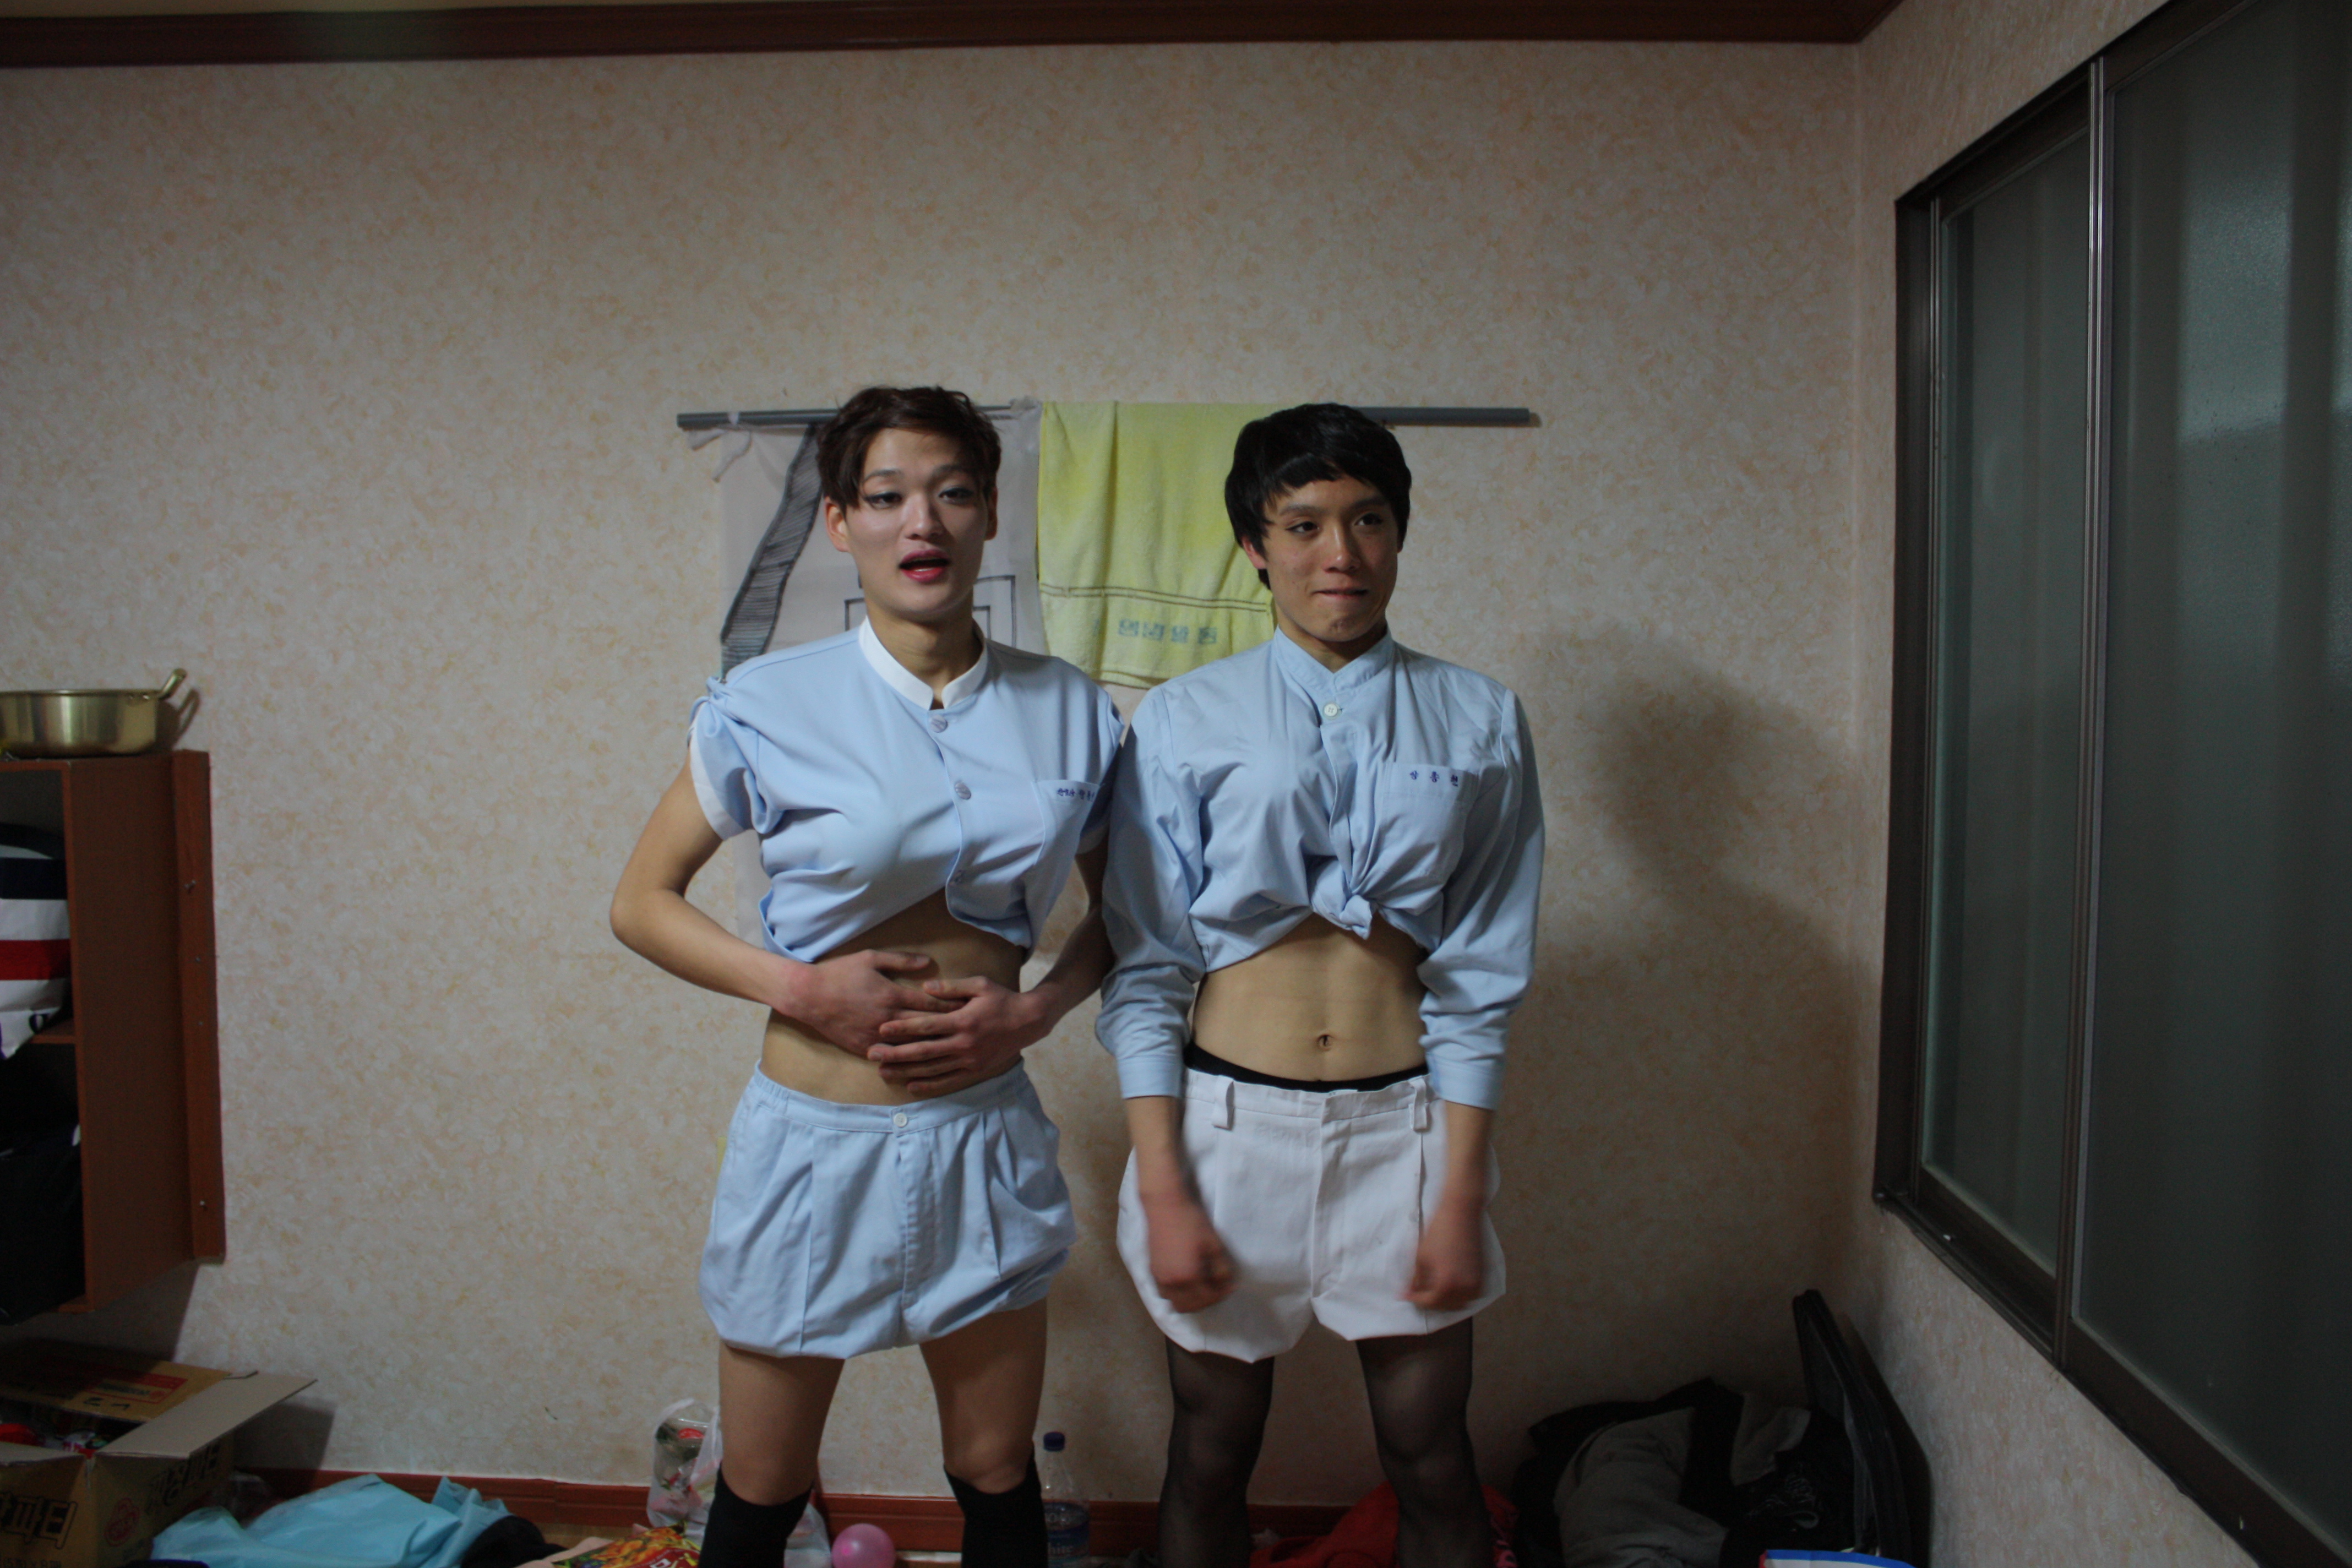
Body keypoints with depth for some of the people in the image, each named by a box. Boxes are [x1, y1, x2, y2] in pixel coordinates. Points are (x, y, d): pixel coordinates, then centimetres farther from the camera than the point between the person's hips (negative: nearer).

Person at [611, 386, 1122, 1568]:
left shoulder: (1069, 713, -2)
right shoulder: (769, 707, -9)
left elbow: (1117, 914, 9)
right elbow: (641, 904, -1)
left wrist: (1034, 1008, -9)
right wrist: (800, 988, -15)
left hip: (986, 1135, 2)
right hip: (816, 1140, -2)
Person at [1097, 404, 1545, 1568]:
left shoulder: (1479, 722, 0)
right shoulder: (1182, 722, -2)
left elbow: (1481, 978, 0)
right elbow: (1144, 971, -2)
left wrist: (1461, 1196, -4)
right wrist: (1162, 1190, -7)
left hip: (1403, 1121, 1)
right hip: (1227, 1116, 0)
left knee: (1433, 1468, 12)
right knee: (1211, 1457, 14)